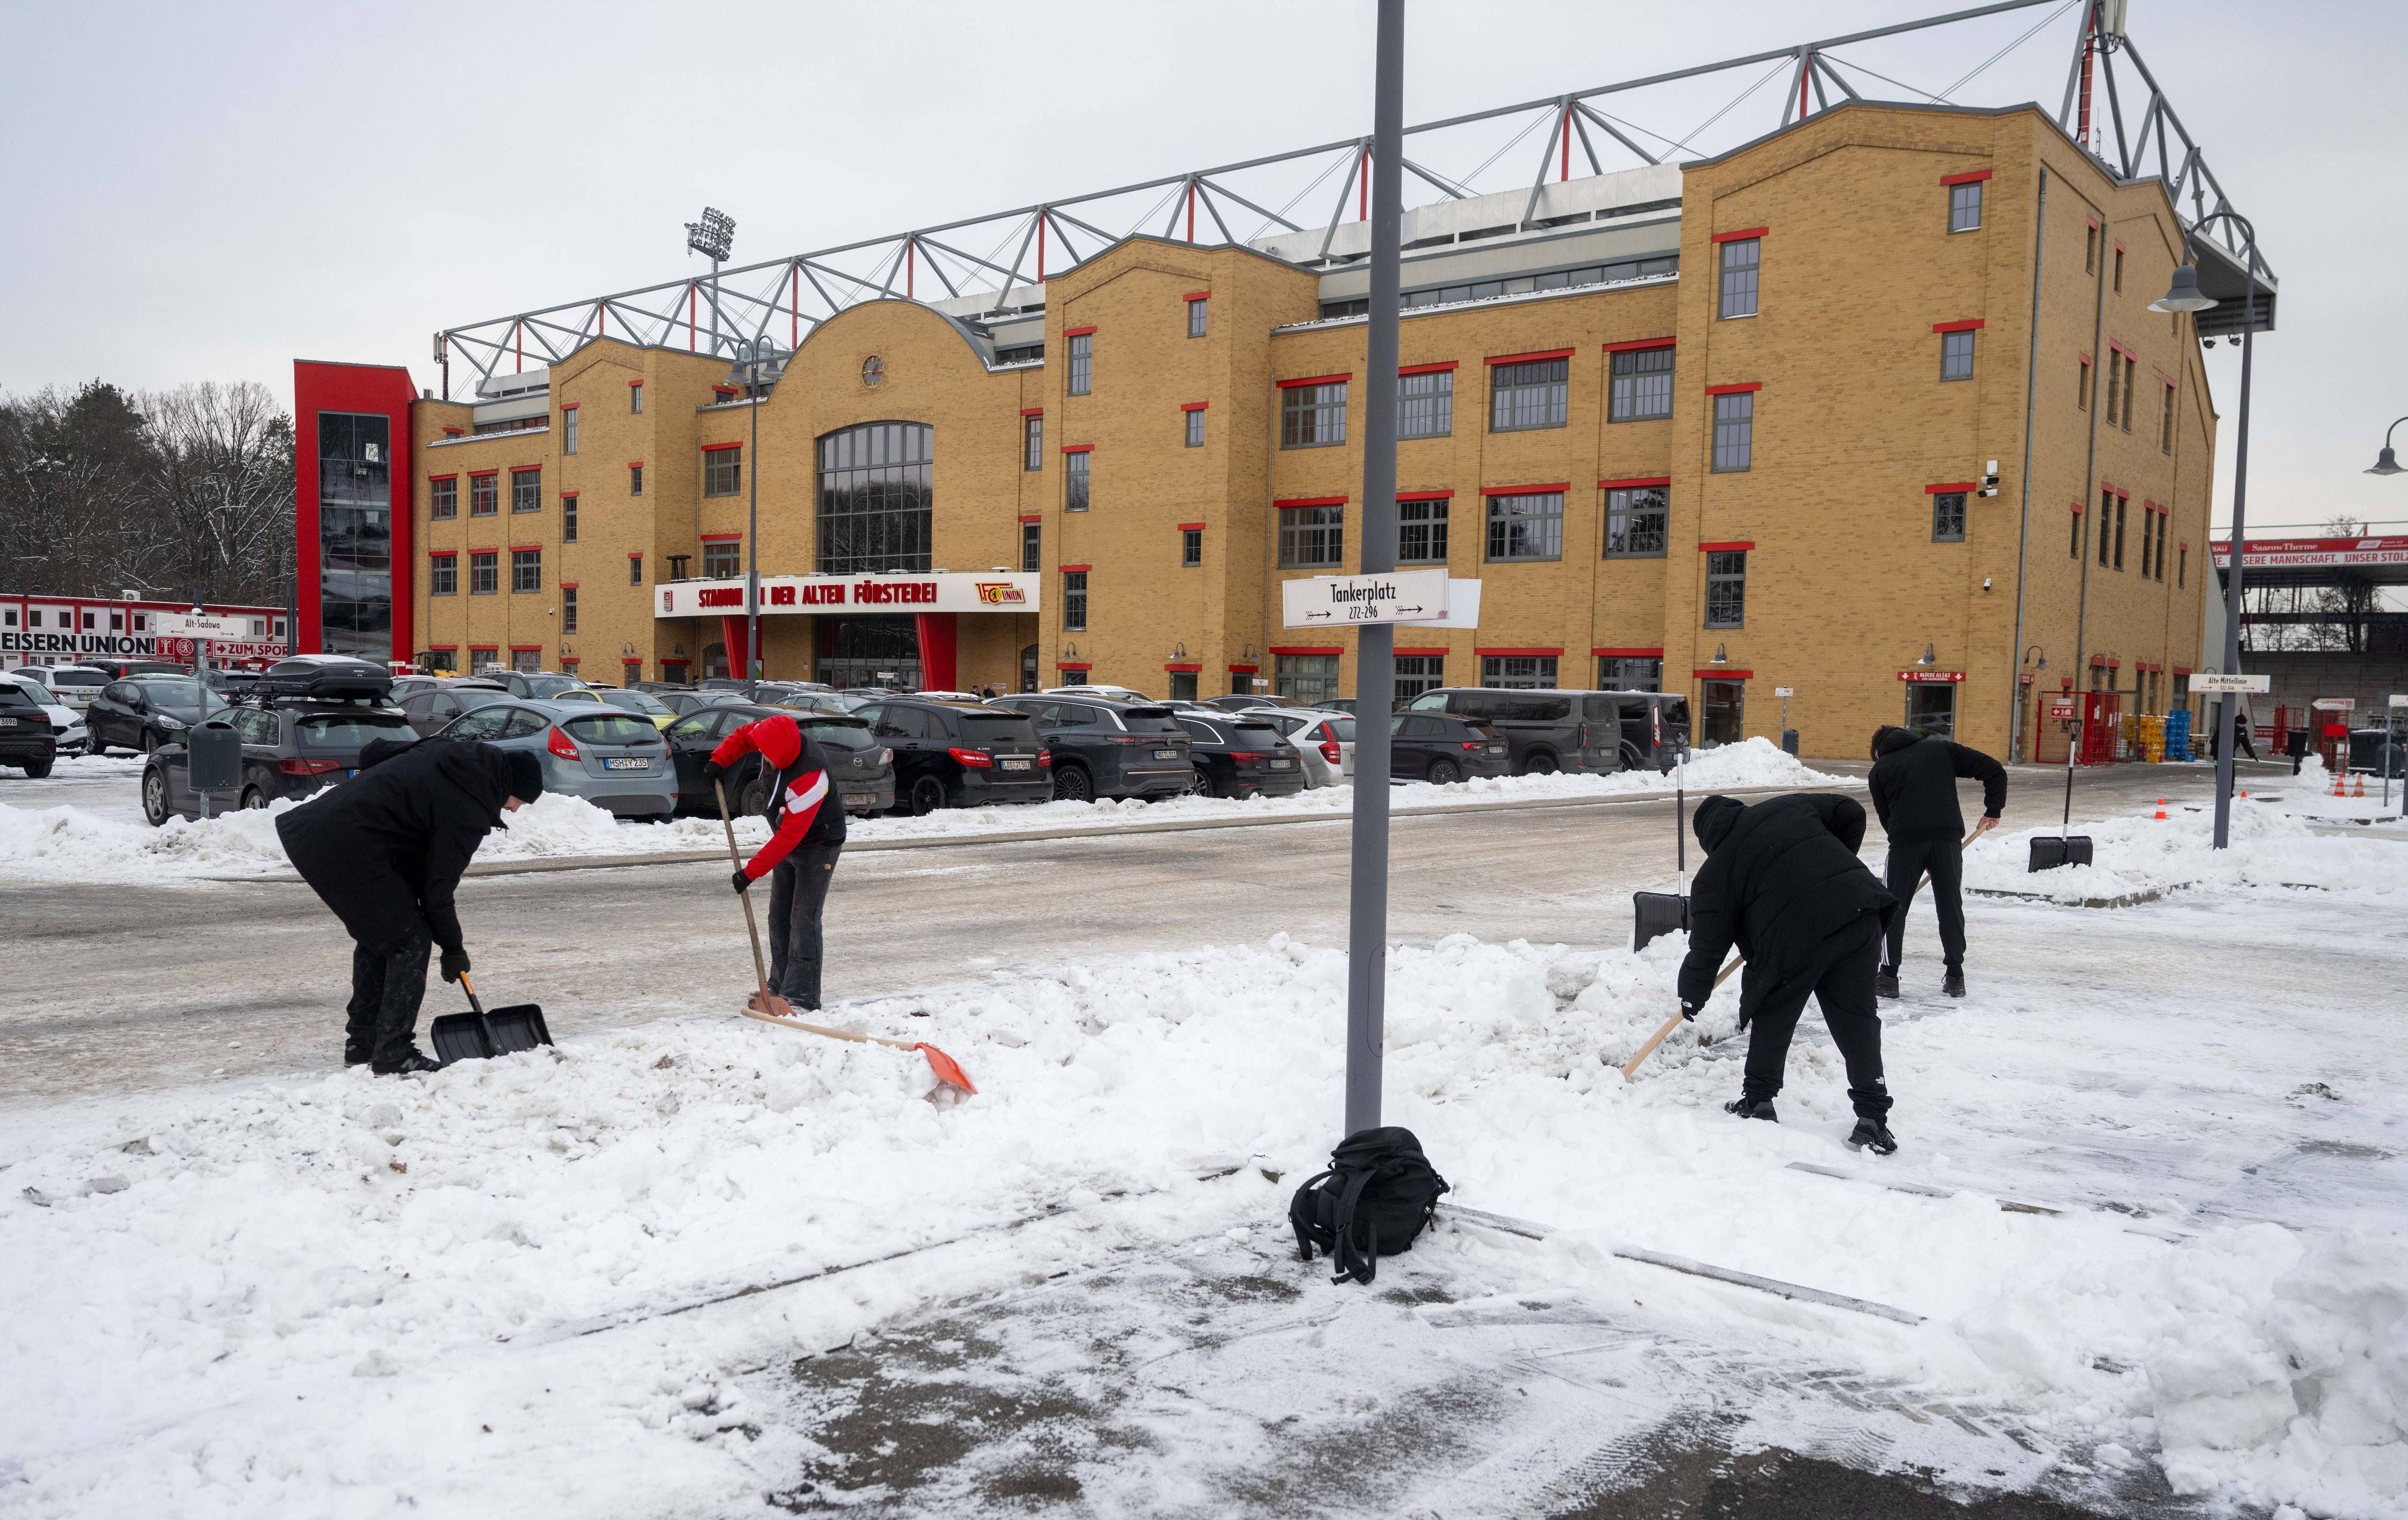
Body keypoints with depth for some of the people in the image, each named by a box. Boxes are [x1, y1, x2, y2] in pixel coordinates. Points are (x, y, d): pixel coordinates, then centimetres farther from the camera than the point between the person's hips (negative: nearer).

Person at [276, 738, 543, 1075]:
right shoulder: (468, 810, -13)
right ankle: (394, 1055, 0)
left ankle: (361, 1044, 30)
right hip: (347, 847, -10)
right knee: (410, 940, -3)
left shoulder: (448, 755, 12)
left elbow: (372, 753, 23)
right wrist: (453, 948, 4)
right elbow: (438, 887, -8)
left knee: (376, 935, 22)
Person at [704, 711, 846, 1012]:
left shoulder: (809, 777, -37)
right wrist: (718, 760, -8)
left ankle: (801, 996, -11)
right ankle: (780, 987, 20)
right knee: (779, 917, 11)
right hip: (789, 843, 9)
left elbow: (790, 835, -34)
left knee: (803, 920, -14)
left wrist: (751, 871, -31)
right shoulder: (779, 735, -15)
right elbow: (744, 735, 8)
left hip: (818, 846, -9)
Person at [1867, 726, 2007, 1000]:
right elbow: (1994, 771, 12)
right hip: (1948, 837, 2)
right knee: (1951, 906, 14)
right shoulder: (1941, 749, 19)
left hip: (1906, 842, -2)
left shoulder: (1879, 770, 17)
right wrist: (1993, 810, 17)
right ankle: (1955, 977, 18)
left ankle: (1889, 977, 9)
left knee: (1894, 909, 9)